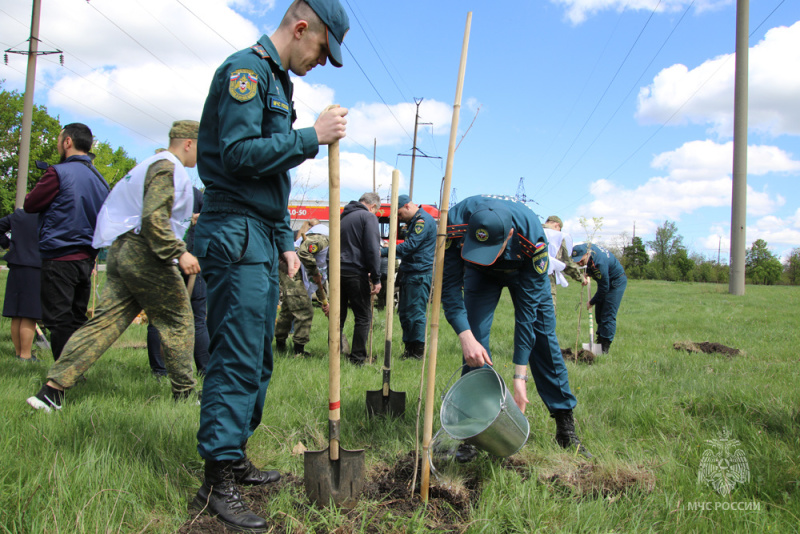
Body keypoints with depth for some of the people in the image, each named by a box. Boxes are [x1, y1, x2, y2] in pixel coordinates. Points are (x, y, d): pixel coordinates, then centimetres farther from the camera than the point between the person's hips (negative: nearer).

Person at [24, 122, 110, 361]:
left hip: (59, 258, -7)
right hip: (87, 259, 7)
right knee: (76, 321, 13)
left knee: (58, 321, -3)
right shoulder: (100, 179, 11)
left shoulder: (59, 173, -12)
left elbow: (30, 205, -3)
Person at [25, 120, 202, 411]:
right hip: (144, 254, -9)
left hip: (121, 251, 9)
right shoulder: (167, 168, -9)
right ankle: (184, 394, 10)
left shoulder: (149, 165, 23)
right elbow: (153, 217, -22)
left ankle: (53, 387, 1)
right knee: (178, 322, 3)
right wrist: (179, 252, -23)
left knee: (105, 321, 5)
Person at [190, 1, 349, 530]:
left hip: (261, 238, 10)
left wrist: (285, 241, 21)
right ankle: (217, 481, -1)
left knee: (257, 359, 12)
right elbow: (239, 154, -19)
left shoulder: (277, 82, 24)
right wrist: (312, 136, -14)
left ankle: (234, 457, 23)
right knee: (237, 359, -9)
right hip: (235, 233, -10)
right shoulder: (246, 69, -6)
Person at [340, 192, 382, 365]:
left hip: (336, 271, 7)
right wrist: (376, 278, -10)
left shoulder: (344, 216, 19)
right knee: (363, 317, 1)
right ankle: (357, 358, 1)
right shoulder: (368, 217, -4)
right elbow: (372, 249, -13)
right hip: (355, 273, -7)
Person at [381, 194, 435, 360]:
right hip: (409, 274, 10)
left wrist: (384, 252, -19)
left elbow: (410, 246, -21)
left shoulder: (423, 220, -14)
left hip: (420, 274, -10)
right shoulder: (413, 221, 19)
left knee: (416, 313, -7)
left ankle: (418, 352, 0)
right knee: (404, 312, 12)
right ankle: (409, 349, 20)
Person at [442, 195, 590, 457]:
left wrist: (519, 377, -35)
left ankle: (566, 427, 2)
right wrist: (466, 337, -46)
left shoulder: (532, 239, -41)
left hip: (524, 271, -1)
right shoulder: (454, 225, -39)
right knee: (476, 336, -13)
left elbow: (527, 307, -36)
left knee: (543, 335, -8)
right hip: (480, 275, 1)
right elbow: (449, 285, -32)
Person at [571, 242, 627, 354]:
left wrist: (592, 302, -16)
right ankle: (600, 340, 22)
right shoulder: (587, 247, -14)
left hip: (616, 282, -9)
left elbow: (604, 288, -28)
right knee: (599, 313, 12)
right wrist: (586, 274, -8)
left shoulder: (599, 262, -38)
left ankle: (604, 349, -9)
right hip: (605, 280, 9)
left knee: (608, 315, -12)